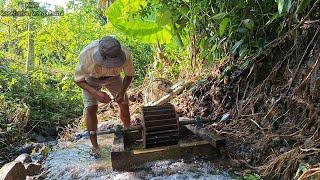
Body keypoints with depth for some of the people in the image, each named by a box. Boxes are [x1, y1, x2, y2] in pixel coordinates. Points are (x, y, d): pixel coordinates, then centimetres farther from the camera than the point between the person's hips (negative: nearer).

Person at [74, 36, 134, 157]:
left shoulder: (125, 54, -37)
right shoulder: (86, 56, -42)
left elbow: (129, 75, -16)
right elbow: (78, 80, -26)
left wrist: (122, 91, -33)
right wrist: (96, 93, -41)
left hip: (113, 77, 2)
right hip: (90, 79, -1)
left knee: (124, 104, 0)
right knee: (90, 108, -12)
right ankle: (94, 145, 2)